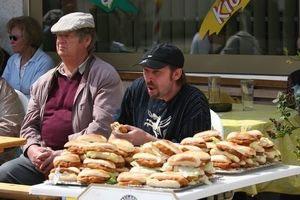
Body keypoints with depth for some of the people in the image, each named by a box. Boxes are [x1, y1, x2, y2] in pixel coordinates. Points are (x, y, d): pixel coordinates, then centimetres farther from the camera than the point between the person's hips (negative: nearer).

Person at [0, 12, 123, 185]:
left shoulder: (105, 76, 0)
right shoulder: (44, 81, 21)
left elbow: (102, 126, -11)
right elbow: (30, 124, 22)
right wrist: (32, 149, -2)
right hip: (41, 158, 6)